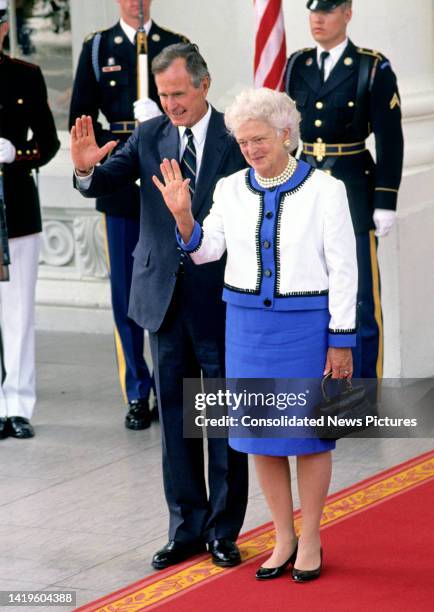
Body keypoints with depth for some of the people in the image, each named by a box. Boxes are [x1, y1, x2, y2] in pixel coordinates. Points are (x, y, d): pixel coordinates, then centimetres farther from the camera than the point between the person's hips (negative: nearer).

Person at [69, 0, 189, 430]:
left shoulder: (176, 46, 8)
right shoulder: (96, 48, 9)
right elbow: (80, 119, 7)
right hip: (120, 186, 0)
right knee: (126, 293, 2)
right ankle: (137, 395, 10)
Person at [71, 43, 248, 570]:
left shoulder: (235, 140, -6)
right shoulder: (149, 136, 4)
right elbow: (107, 183, -7)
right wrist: (87, 169, -29)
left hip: (220, 300, -3)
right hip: (164, 297, 3)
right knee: (175, 417, 10)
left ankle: (223, 531, 15)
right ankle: (187, 528, 20)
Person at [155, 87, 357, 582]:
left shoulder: (324, 190, -8)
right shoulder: (231, 190, 2)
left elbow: (343, 269, -7)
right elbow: (204, 250, 9)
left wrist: (342, 341, -9)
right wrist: (181, 214, -10)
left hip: (306, 323, -3)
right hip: (247, 321, 4)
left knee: (309, 432, 4)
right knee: (261, 432, 7)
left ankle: (311, 540, 18)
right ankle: (284, 540, 21)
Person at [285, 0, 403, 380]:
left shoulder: (374, 69, -7)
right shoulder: (297, 66, 7)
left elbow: (390, 140, -8)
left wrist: (385, 203, -11)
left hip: (354, 190, -4)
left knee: (361, 298, 0)